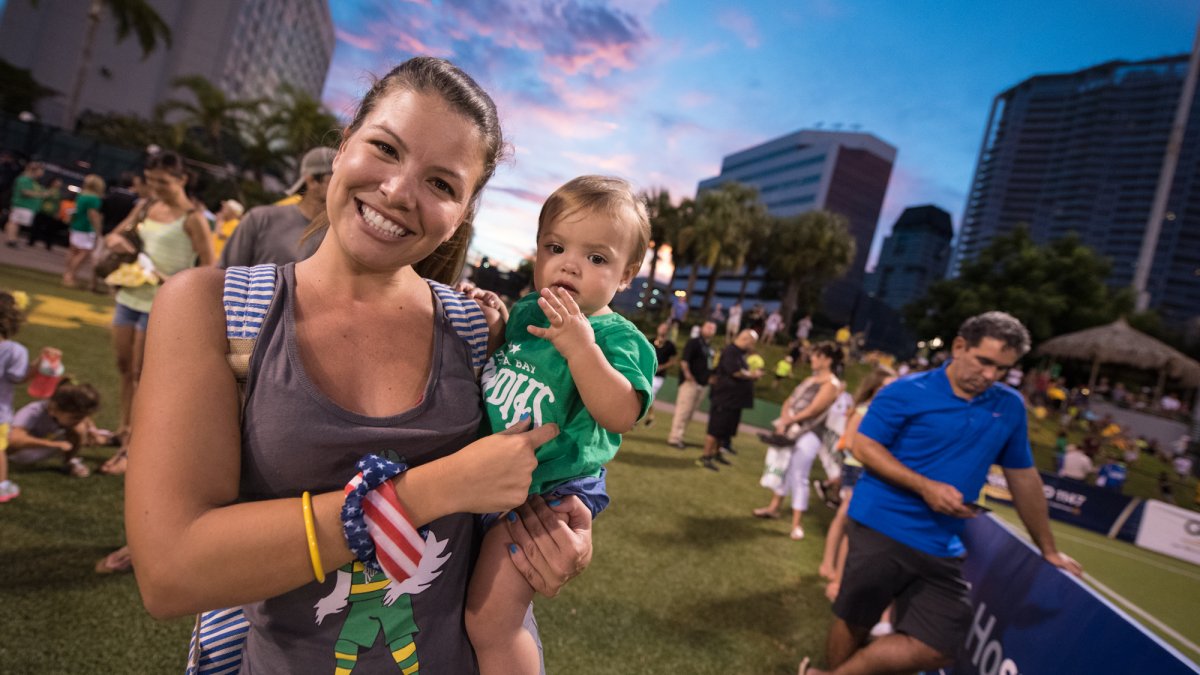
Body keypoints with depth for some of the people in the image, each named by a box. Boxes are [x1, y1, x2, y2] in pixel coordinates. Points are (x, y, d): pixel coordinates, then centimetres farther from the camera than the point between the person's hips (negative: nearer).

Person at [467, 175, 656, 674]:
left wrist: (581, 347, -36)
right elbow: (479, 368, 20)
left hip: (545, 490, -7)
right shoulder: (523, 312, 4)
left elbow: (621, 414, -28)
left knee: (489, 622, -7)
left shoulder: (617, 337, -15)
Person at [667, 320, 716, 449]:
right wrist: (688, 375, -21)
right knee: (683, 410, -8)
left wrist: (711, 377, 14)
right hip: (691, 382, -9)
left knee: (690, 412, 11)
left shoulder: (710, 346, 17)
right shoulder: (694, 342, -8)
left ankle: (678, 436, 19)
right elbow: (683, 360, -16)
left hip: (703, 384, 9)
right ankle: (674, 438, -3)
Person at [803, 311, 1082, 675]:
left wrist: (1047, 548, 19)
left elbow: (1023, 476, 15)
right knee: (854, 624, 6)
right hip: (880, 530, -4)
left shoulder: (1010, 407, 6)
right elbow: (864, 447, -9)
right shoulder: (907, 391, -9)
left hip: (942, 549, 5)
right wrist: (925, 486, -19)